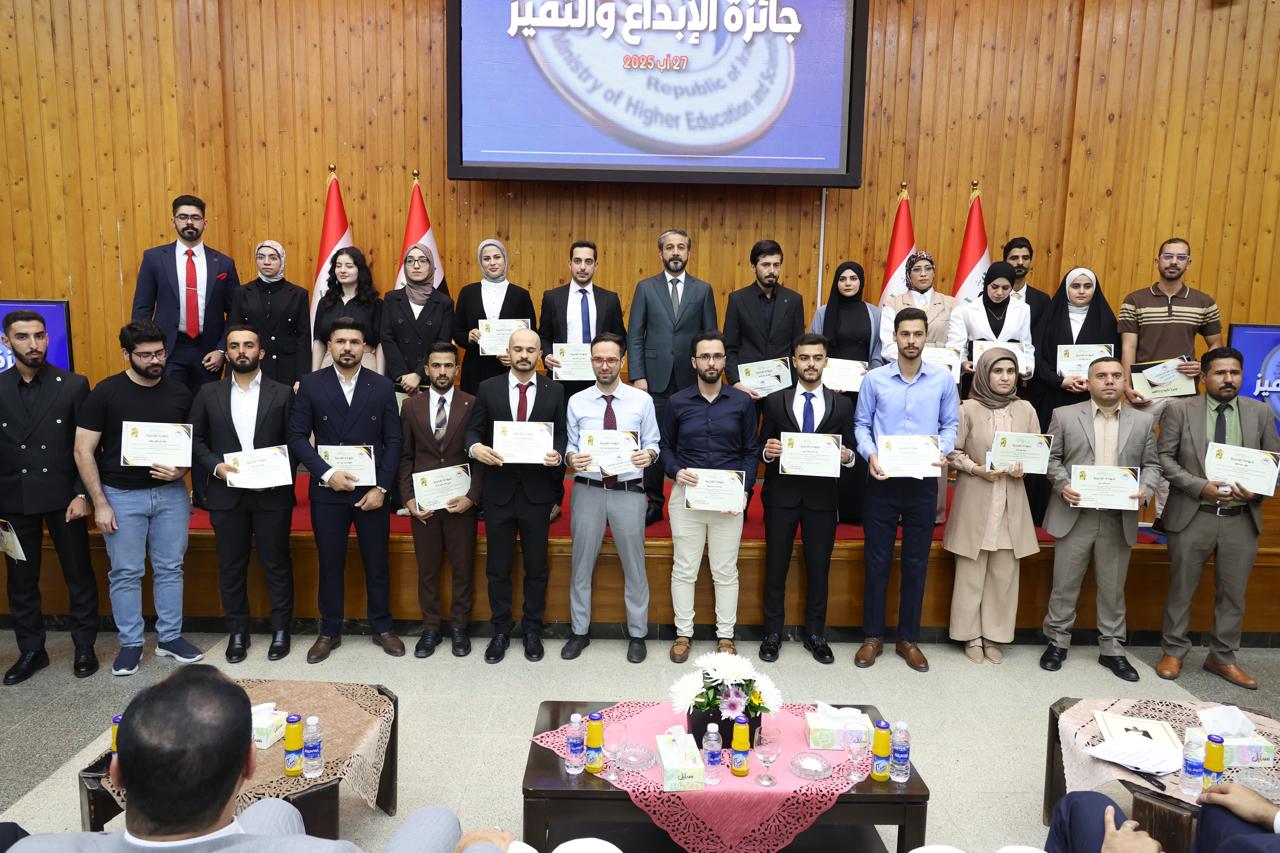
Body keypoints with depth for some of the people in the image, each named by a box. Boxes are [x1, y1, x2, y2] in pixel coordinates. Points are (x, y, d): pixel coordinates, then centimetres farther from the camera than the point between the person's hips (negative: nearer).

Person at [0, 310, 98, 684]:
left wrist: (82, 494, -9)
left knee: (79, 575, 7)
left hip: (64, 498, -2)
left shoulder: (74, 385, -2)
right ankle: (31, 651, 27)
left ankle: (84, 647, 21)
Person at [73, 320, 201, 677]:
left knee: (170, 568, 9)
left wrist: (180, 470, -13)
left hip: (170, 493, 2)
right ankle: (130, 644, 20)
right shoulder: (105, 393, -6)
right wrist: (100, 504, -9)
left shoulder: (180, 393, 2)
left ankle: (170, 637, 22)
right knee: (126, 573, 6)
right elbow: (84, 451, -5)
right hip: (121, 496, -2)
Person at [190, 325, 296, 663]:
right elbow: (195, 439, 8)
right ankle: (237, 632, 24)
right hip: (226, 495, 2)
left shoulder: (282, 393, 1)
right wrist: (217, 466, -9)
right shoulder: (209, 393, 7)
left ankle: (281, 630, 21)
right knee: (231, 568, 10)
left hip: (272, 494, -2)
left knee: (277, 566, 6)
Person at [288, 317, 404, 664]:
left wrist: (382, 488, -7)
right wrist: (327, 473, -14)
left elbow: (393, 440, 0)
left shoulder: (382, 386, 2)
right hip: (327, 492, 0)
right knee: (330, 565, 10)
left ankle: (382, 628, 25)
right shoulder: (311, 385, 0)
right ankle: (330, 631, 25)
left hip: (372, 491, 0)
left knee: (377, 564, 9)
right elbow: (297, 436, -3)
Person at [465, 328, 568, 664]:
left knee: (536, 567, 11)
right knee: (498, 567, 10)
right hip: (499, 490, 0)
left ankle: (533, 630, 27)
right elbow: (474, 430, 4)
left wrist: (557, 454, -16)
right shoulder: (488, 388, 3)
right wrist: (475, 447, -18)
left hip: (537, 491, 0)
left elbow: (562, 434, 5)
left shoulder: (554, 391, 3)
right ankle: (500, 631, 26)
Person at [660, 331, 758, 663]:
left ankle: (725, 635, 21)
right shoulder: (677, 402, 2)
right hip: (686, 495, 0)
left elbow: (751, 451, 5)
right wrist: (675, 471, -10)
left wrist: (745, 489, -7)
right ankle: (683, 633, 20)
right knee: (684, 570, 7)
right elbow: (666, 446, 10)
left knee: (726, 571, 8)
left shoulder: (742, 402, 2)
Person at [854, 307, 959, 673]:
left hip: (923, 481, 1)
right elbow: (861, 424, 3)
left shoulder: (943, 379, 1)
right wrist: (870, 454, -14)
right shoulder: (874, 379, -3)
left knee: (916, 562, 9)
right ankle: (873, 636, 20)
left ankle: (908, 638, 23)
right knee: (878, 561, 7)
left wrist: (943, 451, -12)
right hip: (882, 480, -1)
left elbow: (950, 424, 6)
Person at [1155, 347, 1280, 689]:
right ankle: (1173, 652, 24)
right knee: (1181, 590, 9)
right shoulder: (1180, 409, -3)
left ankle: (1222, 658, 27)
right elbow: (1164, 457, -6)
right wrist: (1200, 486, -17)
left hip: (1242, 520, 3)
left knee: (1233, 594, 12)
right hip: (1191, 517, -2)